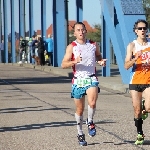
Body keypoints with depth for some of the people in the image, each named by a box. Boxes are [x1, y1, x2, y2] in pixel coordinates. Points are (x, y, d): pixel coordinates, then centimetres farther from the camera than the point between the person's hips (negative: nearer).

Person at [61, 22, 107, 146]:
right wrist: (74, 61, -25)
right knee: (80, 109, 7)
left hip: (91, 79, 1)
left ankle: (90, 122, 7)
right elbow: (63, 64, -8)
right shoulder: (71, 47, -3)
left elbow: (98, 56, 24)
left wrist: (101, 61, 2)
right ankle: (80, 134, 24)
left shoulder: (93, 45, 5)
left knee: (92, 103, -23)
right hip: (78, 80, -1)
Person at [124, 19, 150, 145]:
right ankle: (140, 134, 21)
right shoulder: (132, 46, -2)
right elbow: (126, 66, -8)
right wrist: (135, 58, -25)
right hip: (135, 81, 0)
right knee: (137, 110, 4)